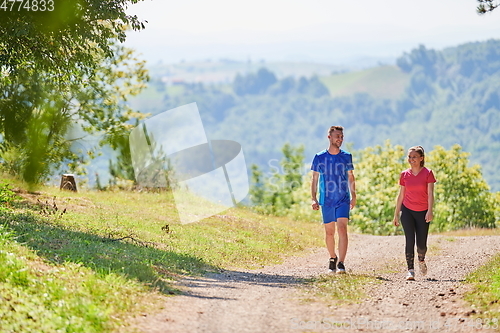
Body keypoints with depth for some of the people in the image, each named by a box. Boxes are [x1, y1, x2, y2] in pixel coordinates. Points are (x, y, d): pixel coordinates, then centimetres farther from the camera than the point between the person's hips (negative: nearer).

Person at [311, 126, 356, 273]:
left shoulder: (346, 157, 5)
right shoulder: (319, 157, 2)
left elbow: (351, 177, 13)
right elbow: (315, 179, 6)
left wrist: (353, 196, 4)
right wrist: (314, 199, -1)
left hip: (343, 200, -1)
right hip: (326, 200, 1)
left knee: (342, 229, -15)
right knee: (329, 232, 8)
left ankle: (341, 263, -18)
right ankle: (332, 258, 31)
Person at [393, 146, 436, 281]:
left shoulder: (428, 173, -5)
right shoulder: (404, 175, 3)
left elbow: (430, 193, -11)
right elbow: (401, 195, 9)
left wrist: (430, 211, -22)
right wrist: (396, 214, 8)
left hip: (423, 212, -1)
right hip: (407, 211, 1)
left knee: (421, 244, 2)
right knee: (410, 241, -10)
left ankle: (421, 260, 35)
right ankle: (410, 271, -10)